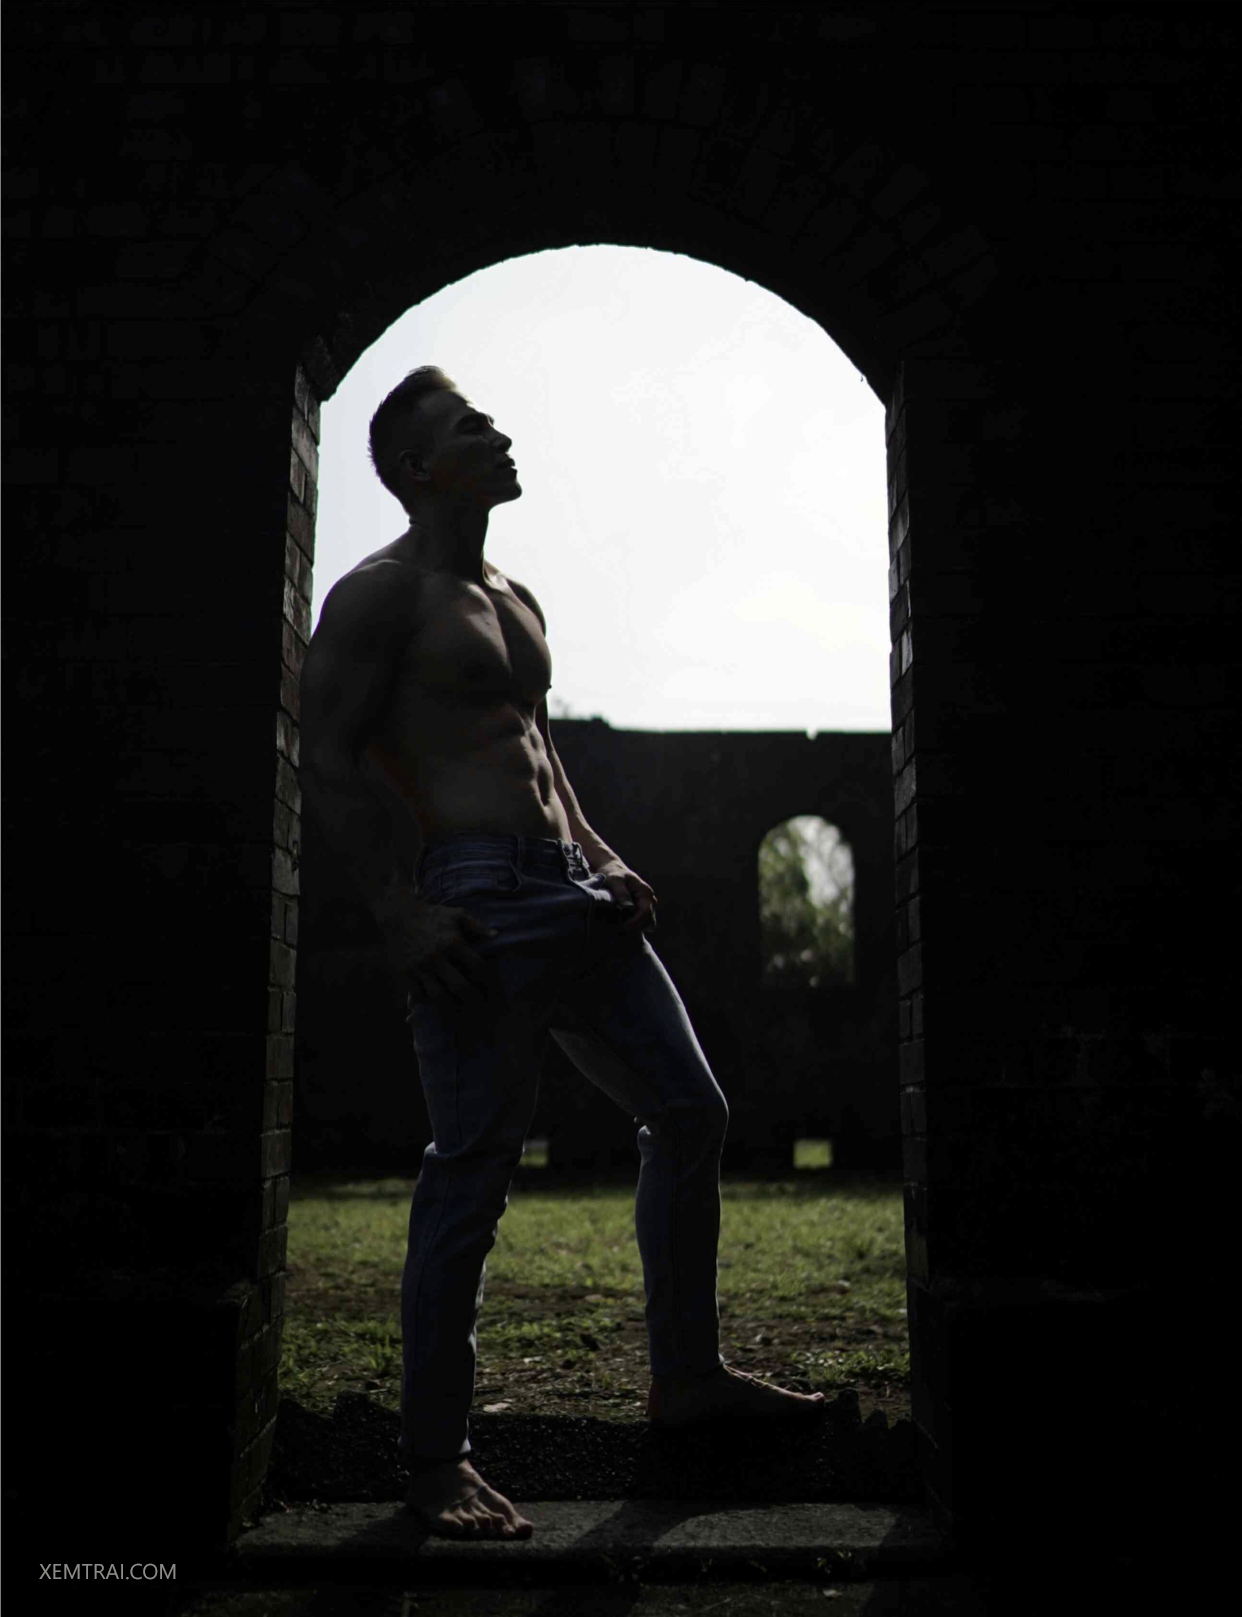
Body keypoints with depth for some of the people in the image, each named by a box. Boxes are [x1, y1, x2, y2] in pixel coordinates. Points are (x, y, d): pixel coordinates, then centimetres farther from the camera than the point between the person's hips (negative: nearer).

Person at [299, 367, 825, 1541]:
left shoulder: (516, 602, 23)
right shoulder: (381, 594, -2)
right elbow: (327, 756, -10)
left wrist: (601, 858, 15)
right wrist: (400, 917, -18)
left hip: (572, 895, 9)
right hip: (477, 902, -9)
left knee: (689, 1111, 11)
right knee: (472, 1170, -7)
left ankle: (687, 1377, 24)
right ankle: (435, 1458, 7)